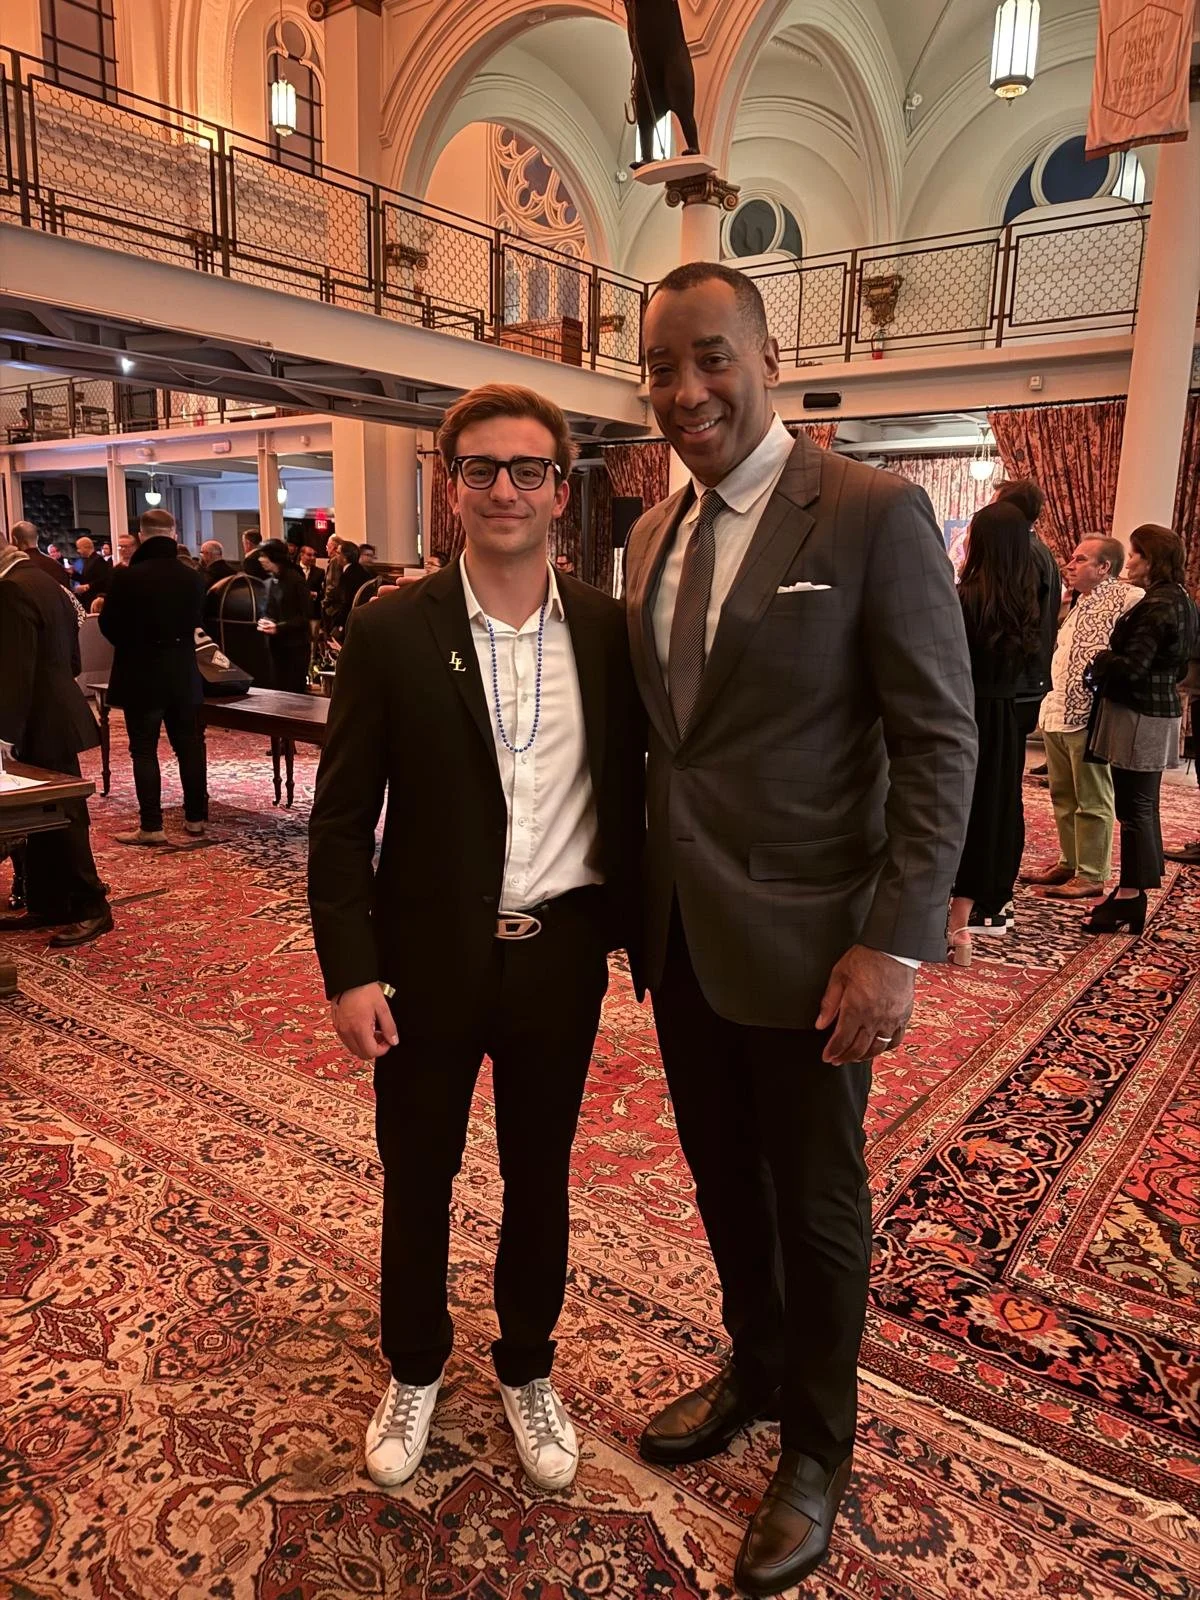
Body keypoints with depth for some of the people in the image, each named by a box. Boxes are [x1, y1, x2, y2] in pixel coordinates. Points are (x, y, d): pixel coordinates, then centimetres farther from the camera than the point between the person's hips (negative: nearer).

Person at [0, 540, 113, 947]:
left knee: (60, 819, -2)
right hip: (55, 714, 10)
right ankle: (46, 905, 22)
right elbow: (70, 660, 18)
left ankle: (91, 909, 6)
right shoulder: (44, 580, 13)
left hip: (43, 723, -10)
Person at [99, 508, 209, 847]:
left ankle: (151, 826, 2)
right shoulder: (193, 577, -1)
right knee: (189, 745, 10)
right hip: (183, 674, 4)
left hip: (141, 675, -4)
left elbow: (108, 626, -5)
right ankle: (196, 818, 15)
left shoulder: (127, 577, -13)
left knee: (144, 750, 2)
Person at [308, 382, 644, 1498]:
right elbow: (341, 820, -5)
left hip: (561, 955, 2)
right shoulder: (389, 633, -7)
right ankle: (414, 1371, 44)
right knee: (417, 1176, 17)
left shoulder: (610, 633, -2)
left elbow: (629, 797, 4)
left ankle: (527, 1370, 44)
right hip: (429, 957, -1)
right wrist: (350, 971, -10)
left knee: (539, 1173, 18)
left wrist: (641, 934, 2)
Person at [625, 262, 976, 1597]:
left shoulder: (873, 515, -11)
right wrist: (644, 897, 8)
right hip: (682, 933, 6)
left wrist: (896, 944, -18)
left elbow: (939, 740, -13)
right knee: (723, 1182, 22)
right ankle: (754, 1373, 49)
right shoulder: (653, 533, 9)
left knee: (815, 1204, 14)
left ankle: (815, 1452, 39)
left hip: (803, 940, -6)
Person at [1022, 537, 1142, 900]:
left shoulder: (1127, 599, -10)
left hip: (1088, 716, -9)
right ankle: (1069, 862, 27)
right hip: (1057, 713, 9)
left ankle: (1092, 876, 6)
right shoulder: (1078, 604, 18)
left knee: (1091, 801, -1)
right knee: (1063, 796, 15)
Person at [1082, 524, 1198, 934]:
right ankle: (1135, 891, 24)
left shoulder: (1157, 605, -18)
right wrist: (1112, 661, 14)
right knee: (1143, 805, 15)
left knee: (1134, 808, -5)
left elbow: (1131, 667, -23)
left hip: (1138, 716, -10)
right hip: (1159, 710, 10)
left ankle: (1130, 897, 0)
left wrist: (1100, 660, -4)